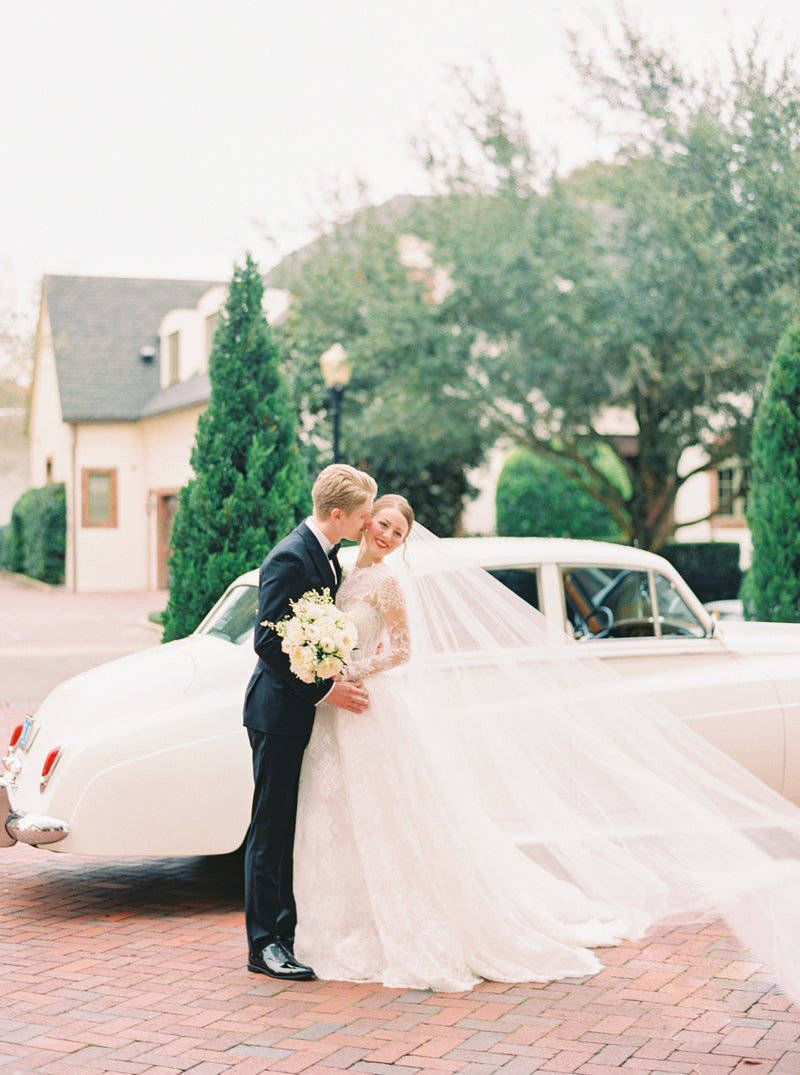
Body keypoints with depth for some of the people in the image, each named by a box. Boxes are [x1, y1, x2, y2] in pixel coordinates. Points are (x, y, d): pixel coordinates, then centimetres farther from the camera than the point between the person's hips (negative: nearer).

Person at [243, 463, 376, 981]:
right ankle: (265, 944, 4)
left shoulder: (326, 554, 11)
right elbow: (269, 642, -23)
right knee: (272, 830, -2)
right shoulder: (289, 559, -19)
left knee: (295, 828, 14)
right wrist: (325, 689, -21)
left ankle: (286, 932, 23)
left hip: (308, 712, 9)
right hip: (281, 711, -9)